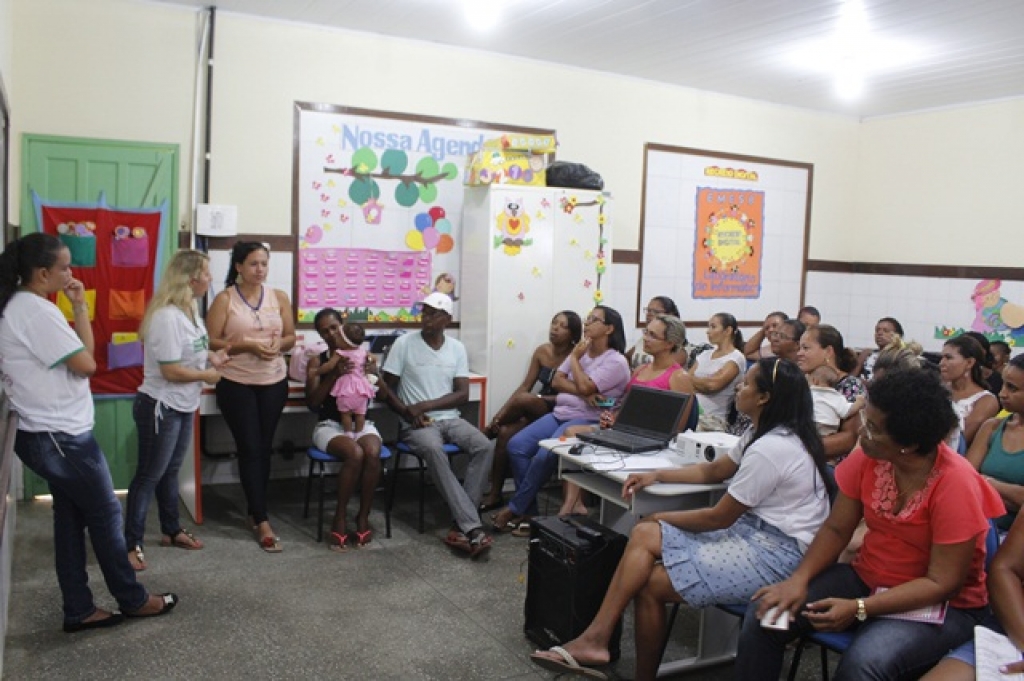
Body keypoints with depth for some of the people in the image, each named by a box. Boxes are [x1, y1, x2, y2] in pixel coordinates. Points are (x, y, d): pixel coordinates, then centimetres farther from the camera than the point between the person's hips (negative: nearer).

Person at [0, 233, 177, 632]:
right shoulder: (36, 311, -21)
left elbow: (76, 354, 12)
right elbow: (86, 363, -18)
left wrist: (79, 307, 1)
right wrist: (80, 307, -6)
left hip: (49, 435, 10)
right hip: (61, 437, -10)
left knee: (71, 517, 14)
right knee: (105, 514, 3)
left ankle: (79, 611, 21)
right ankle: (132, 600, 17)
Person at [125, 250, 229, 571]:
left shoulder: (190, 309, 6)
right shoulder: (167, 316, -25)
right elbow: (170, 370, -26)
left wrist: (210, 357, 0)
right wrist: (207, 375, -13)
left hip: (183, 406, 9)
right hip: (160, 407, -9)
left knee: (170, 471, 20)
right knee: (149, 476, 0)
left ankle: (172, 530, 34)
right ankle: (131, 544, 12)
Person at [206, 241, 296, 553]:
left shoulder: (279, 297, 4)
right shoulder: (224, 299, -6)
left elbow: (291, 337, 9)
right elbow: (211, 342, -9)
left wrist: (278, 344, -14)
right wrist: (247, 345, -21)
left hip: (274, 382, 4)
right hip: (236, 384, -3)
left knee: (264, 448, 10)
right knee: (249, 449, -3)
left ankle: (254, 512, 25)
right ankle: (262, 521, 1)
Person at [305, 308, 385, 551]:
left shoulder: (363, 357, 8)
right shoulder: (317, 361, 4)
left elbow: (382, 396, 7)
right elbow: (312, 403, -6)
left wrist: (374, 375, -14)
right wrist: (334, 375, -18)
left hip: (362, 422, 2)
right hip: (330, 425, -2)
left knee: (372, 453, -32)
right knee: (355, 454, -34)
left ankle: (363, 516, -14)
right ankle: (339, 518, -16)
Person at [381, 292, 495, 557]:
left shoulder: (457, 348, 7)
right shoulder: (404, 343, -2)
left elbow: (462, 394, 0)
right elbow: (387, 388, 0)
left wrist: (424, 405, -13)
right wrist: (408, 413, -16)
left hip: (450, 419, 4)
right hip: (416, 424, -3)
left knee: (485, 447, -25)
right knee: (434, 451, -36)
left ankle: (461, 525, -22)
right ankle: (473, 527, -36)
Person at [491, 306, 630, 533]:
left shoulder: (616, 361, -7)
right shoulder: (581, 351, 17)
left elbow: (585, 387, -18)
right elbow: (557, 381, 6)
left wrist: (574, 358, -4)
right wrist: (582, 393, -12)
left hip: (586, 421, -7)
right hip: (559, 414, 8)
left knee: (545, 455, -29)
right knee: (516, 445, -13)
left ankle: (515, 509, -11)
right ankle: (528, 510, -9)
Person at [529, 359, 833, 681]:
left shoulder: (770, 449, -22)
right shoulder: (766, 434, 10)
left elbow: (719, 517, -16)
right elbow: (713, 470, 21)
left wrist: (662, 518, -2)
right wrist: (656, 475, 11)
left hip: (776, 554, -10)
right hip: (755, 531, 10)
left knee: (649, 585, -11)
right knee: (644, 535, -6)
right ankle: (595, 637, -7)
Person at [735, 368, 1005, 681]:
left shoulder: (955, 485, -23)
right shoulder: (868, 457, -8)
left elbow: (942, 583, -20)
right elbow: (836, 529, -1)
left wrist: (858, 608, -27)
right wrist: (798, 579, -17)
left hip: (938, 603, -5)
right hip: (867, 579, 5)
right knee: (764, 615, -12)